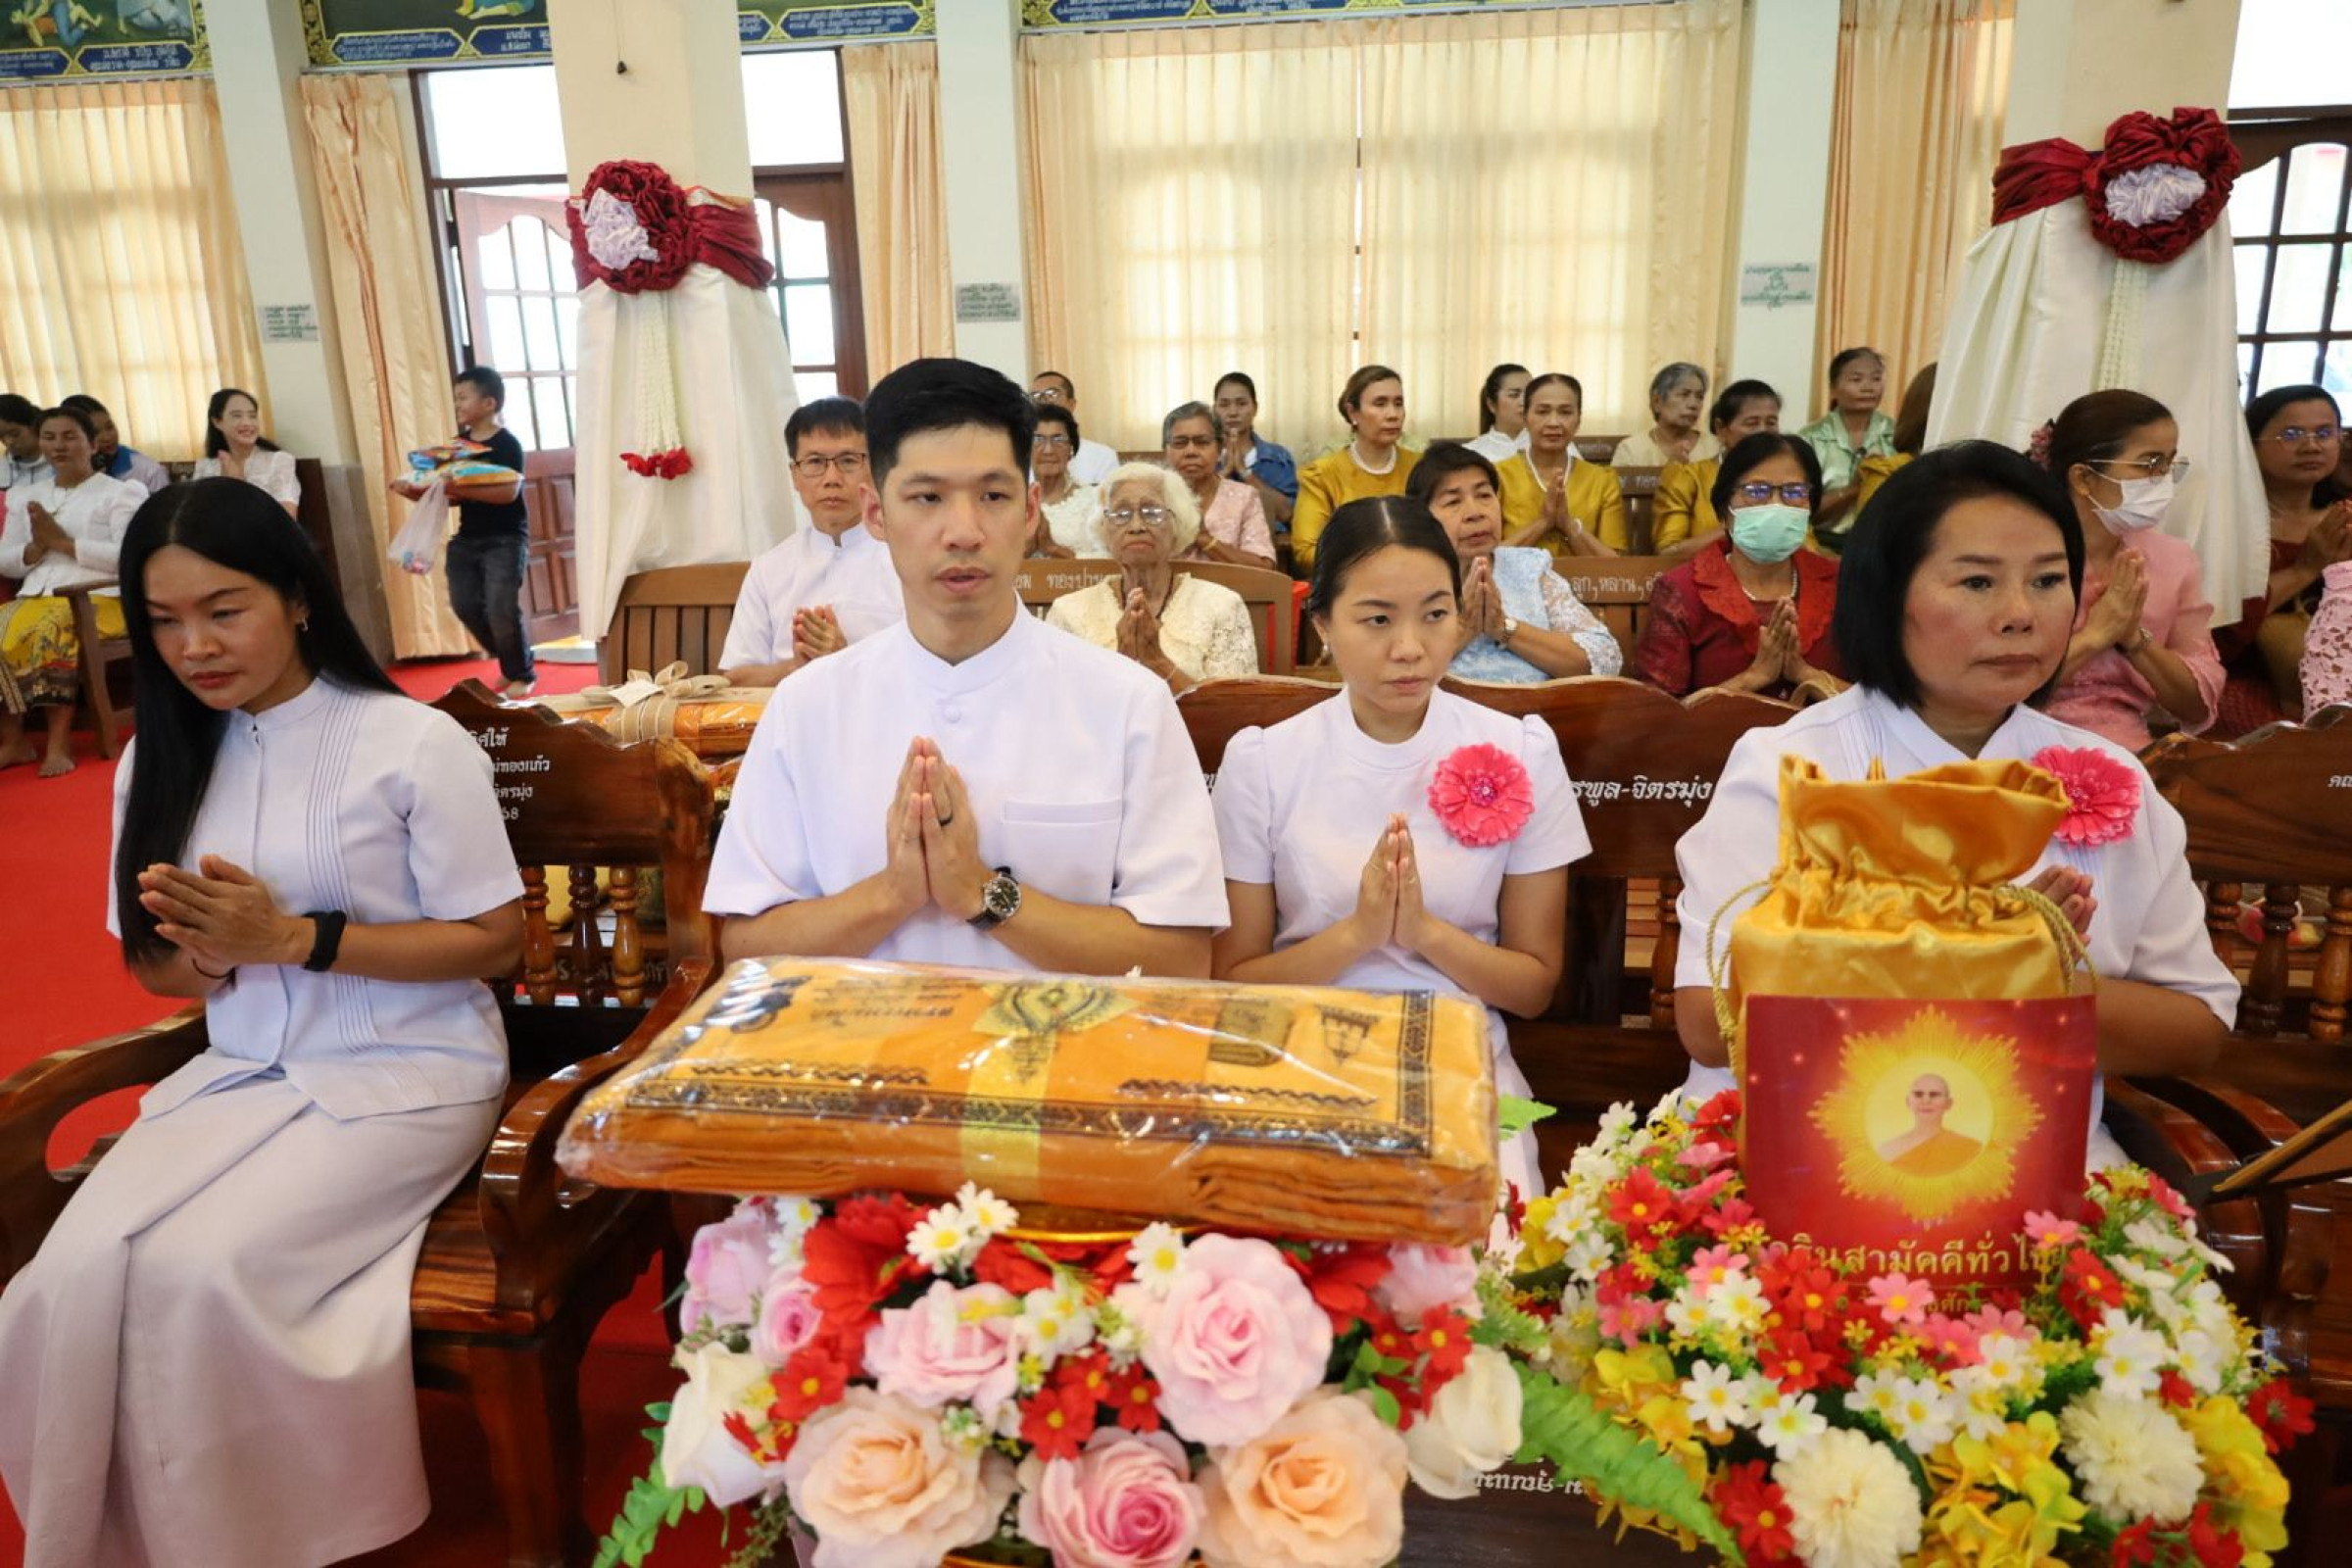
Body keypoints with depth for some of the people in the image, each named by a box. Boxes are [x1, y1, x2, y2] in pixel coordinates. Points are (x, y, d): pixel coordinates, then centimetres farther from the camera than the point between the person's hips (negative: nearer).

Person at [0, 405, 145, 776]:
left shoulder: (120, 492, 6)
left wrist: (62, 541, -10)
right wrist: (36, 548, -3)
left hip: (98, 599, -5)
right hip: (35, 599, 5)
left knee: (50, 632, -36)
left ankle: (60, 742, -33)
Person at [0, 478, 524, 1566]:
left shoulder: (414, 742, -10)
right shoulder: (159, 762, 9)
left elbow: (495, 942, -9)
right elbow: (158, 971, 14)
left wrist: (292, 937, -17)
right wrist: (210, 951, -11)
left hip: (408, 1073, -5)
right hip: (240, 1072, 5)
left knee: (199, 1268, -24)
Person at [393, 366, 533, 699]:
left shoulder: (507, 444, -11)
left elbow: (509, 491, -25)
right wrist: (411, 490, -7)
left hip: (505, 538, -7)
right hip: (467, 538, 7)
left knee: (501, 608, -12)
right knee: (465, 605, 3)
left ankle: (522, 675, 7)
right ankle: (508, 664, 22)